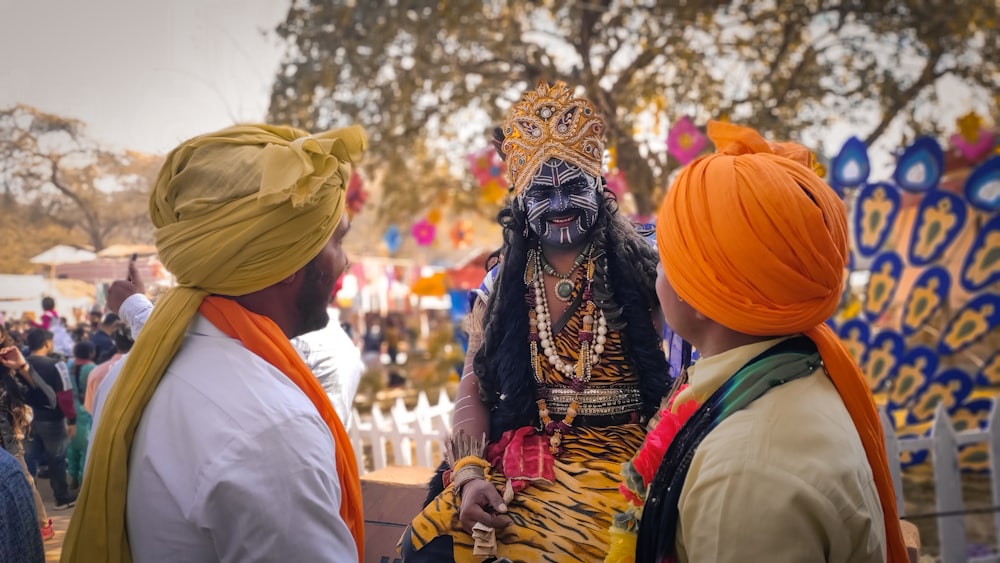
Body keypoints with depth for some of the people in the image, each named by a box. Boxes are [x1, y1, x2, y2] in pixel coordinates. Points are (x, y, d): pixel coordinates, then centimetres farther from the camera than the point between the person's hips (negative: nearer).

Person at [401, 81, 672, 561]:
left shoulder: (638, 268, 2)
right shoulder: (502, 285, 10)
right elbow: (473, 392, 6)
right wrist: (470, 477, -10)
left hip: (616, 457, -2)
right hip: (521, 459, 3)